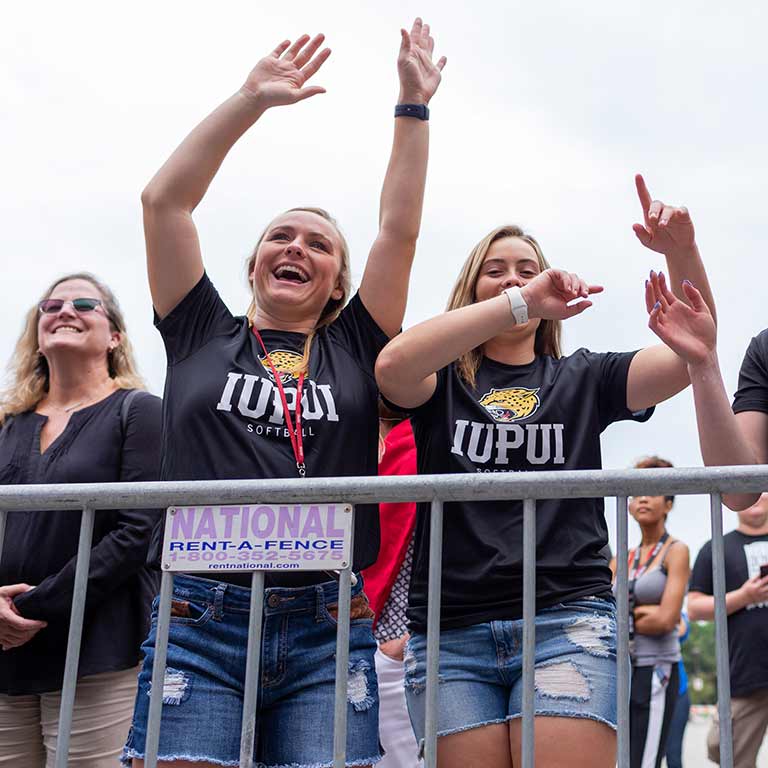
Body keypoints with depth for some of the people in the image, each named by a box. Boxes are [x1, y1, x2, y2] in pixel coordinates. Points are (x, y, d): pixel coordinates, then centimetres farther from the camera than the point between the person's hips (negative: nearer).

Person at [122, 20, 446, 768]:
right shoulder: (203, 335, 14)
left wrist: (412, 107, 9)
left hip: (327, 630, 1)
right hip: (200, 621, -1)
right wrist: (252, 98, 8)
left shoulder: (354, 349, 14)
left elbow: (400, 231, 9)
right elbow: (163, 201, 8)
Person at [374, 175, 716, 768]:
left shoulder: (581, 380, 16)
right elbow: (392, 364, -13)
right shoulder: (444, 382, 11)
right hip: (452, 632, 0)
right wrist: (521, 302, -20)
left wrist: (682, 252, -12)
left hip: (567, 617, 1)